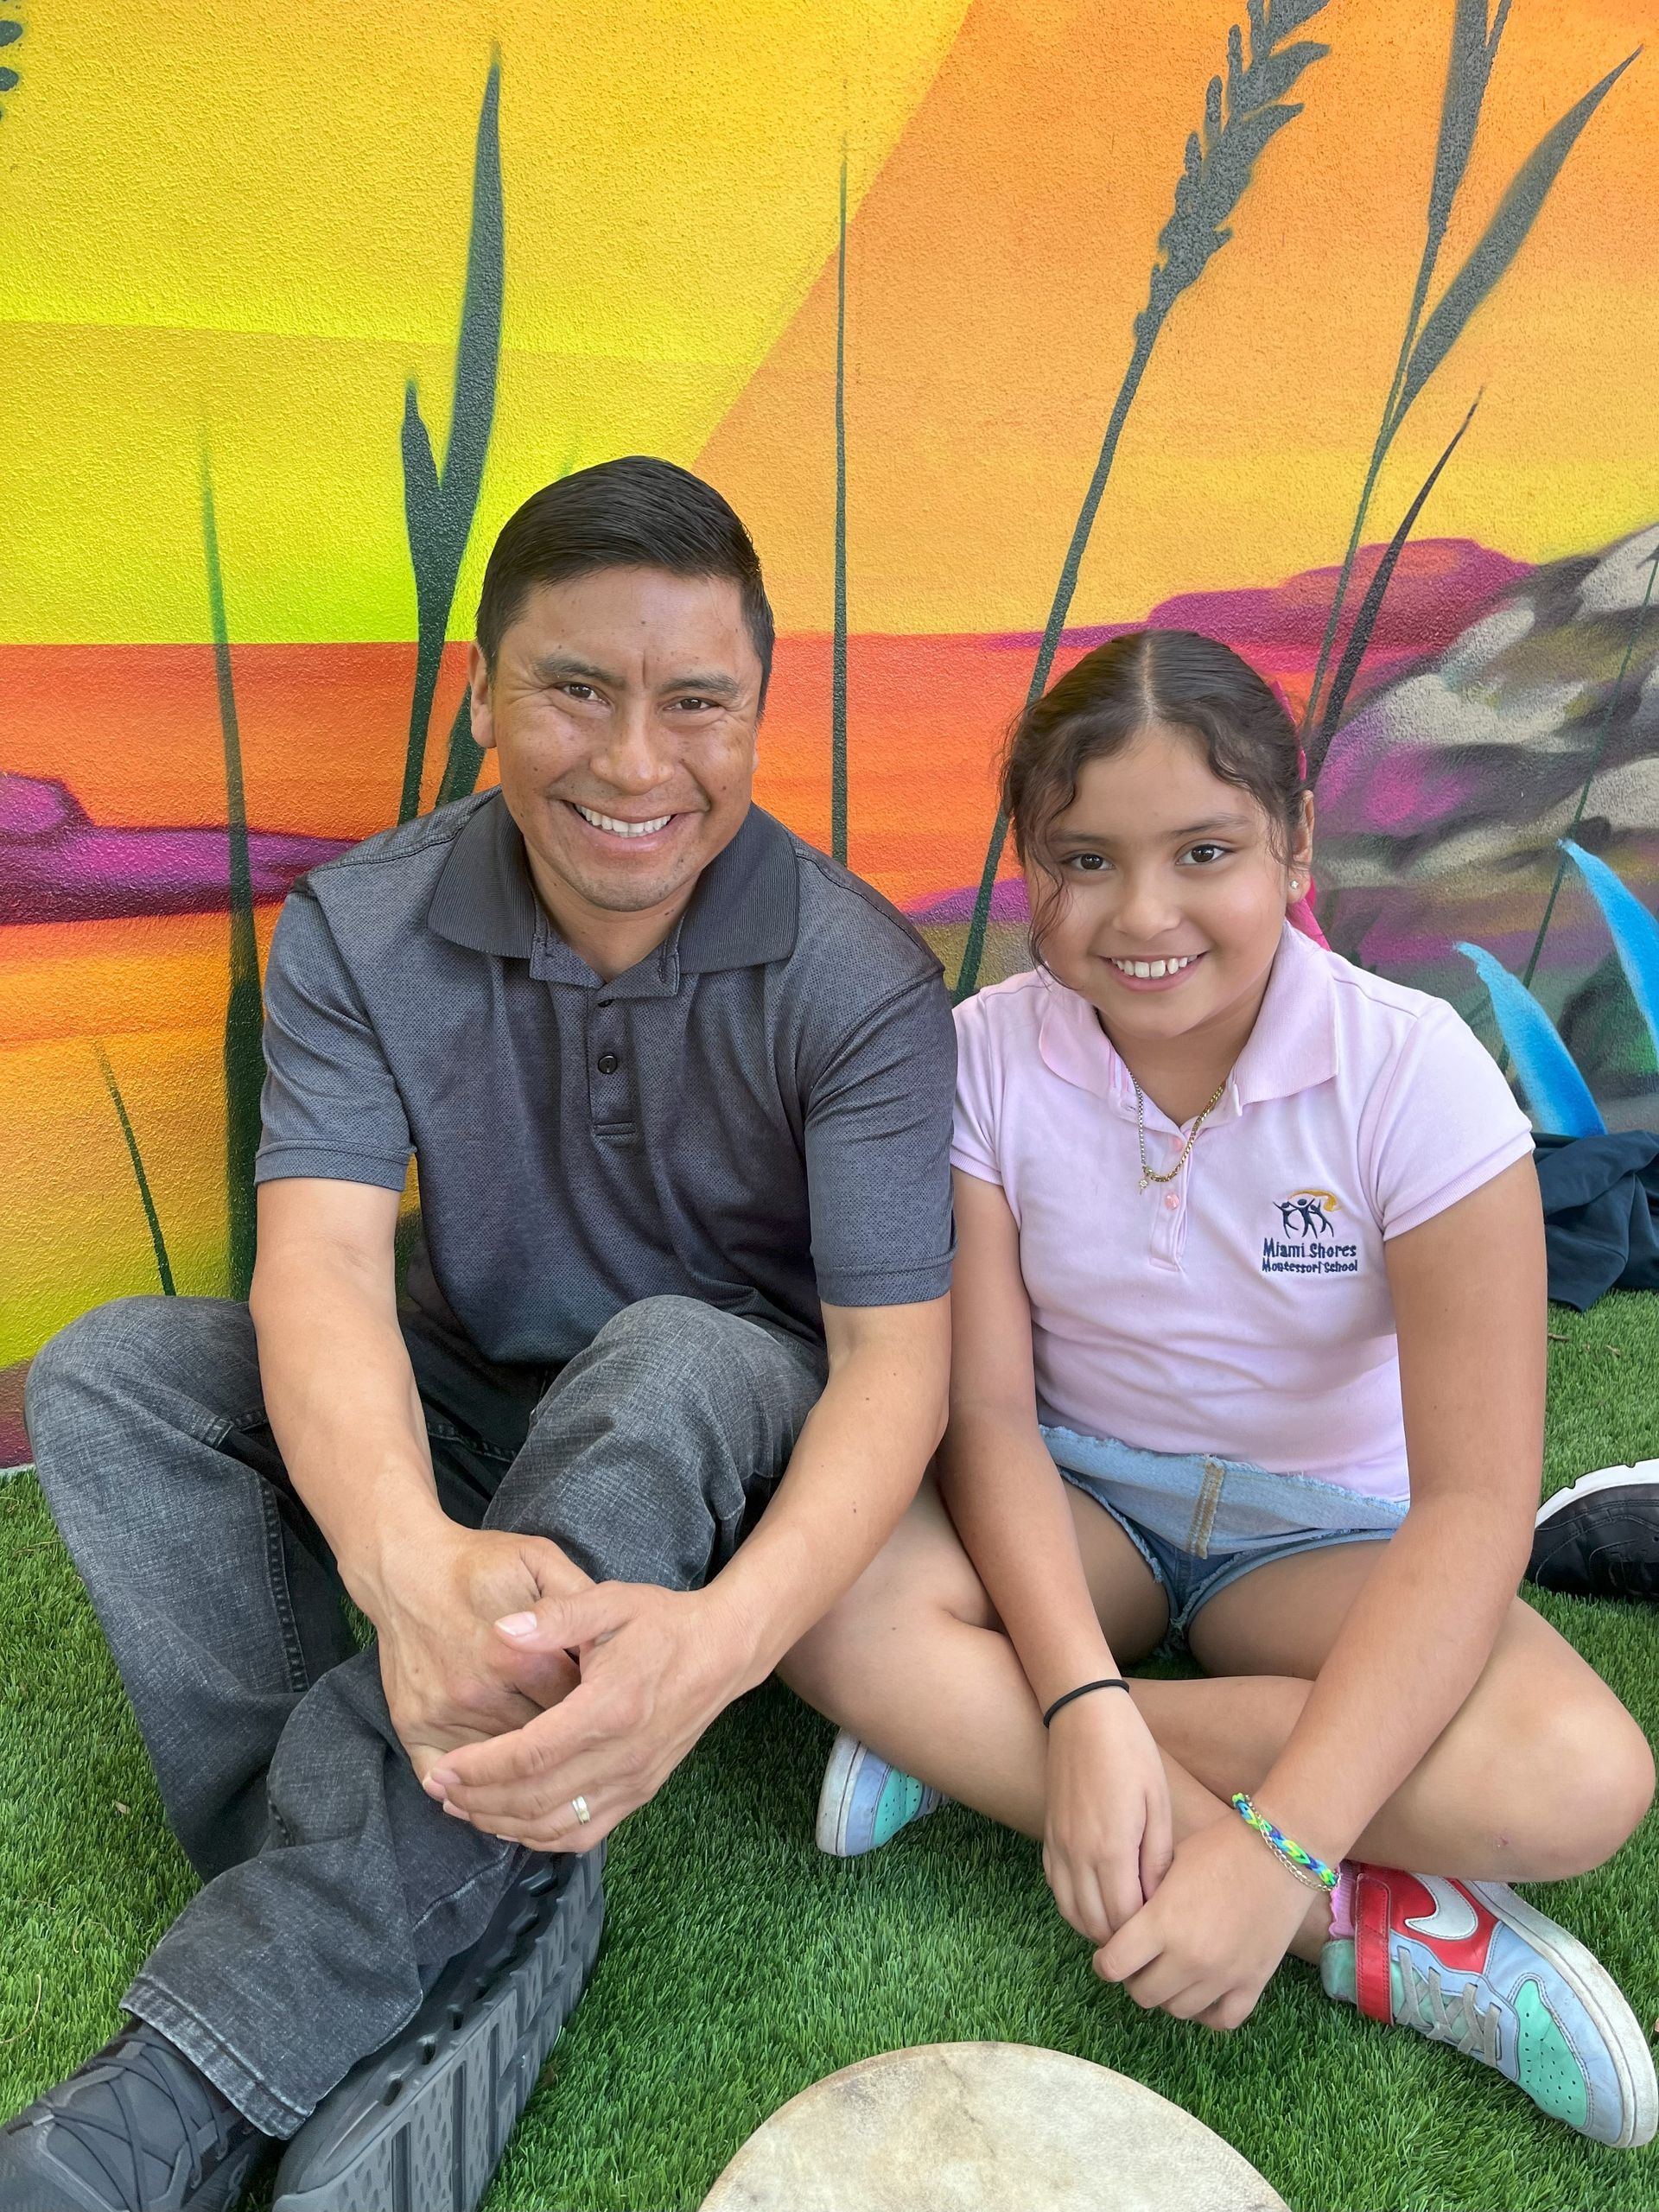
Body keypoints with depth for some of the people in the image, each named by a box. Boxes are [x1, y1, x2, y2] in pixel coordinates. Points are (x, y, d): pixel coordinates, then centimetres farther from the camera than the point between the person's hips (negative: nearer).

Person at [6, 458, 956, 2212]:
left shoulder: (857, 980, -17)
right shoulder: (358, 930, -11)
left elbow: (895, 1357, -22)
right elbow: (322, 1269, -23)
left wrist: (728, 1633, -43)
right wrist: (411, 1554, -46)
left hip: (732, 1453, -2)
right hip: (466, 1429, 3)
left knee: (682, 1362, -37)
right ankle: (470, 1940, -29)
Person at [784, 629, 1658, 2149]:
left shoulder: (1410, 1070, -20)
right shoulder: (985, 1058, -13)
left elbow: (1476, 1497, -22)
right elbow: (989, 1408, -13)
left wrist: (1279, 1843, -30)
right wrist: (1083, 1702, -30)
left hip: (1325, 1529, -1)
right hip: (1074, 1503, 2)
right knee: (834, 1613, -30)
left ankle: (967, 1743, -19)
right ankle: (1370, 1926, -21)